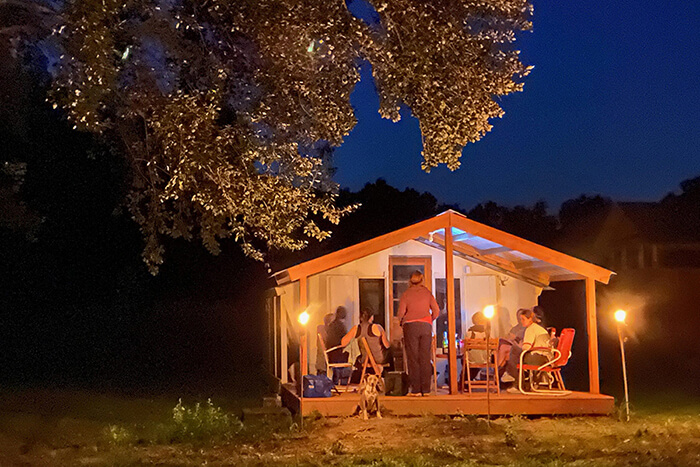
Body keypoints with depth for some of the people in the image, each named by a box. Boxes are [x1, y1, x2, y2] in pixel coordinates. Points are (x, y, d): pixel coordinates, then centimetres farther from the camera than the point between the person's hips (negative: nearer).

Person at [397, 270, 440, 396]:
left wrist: (401, 322, 15)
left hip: (410, 326, -2)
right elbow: (436, 311, 4)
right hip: (426, 326, 2)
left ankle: (416, 390, -3)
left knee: (413, 358, 0)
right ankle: (426, 389, 4)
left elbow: (401, 312, -5)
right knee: (425, 358, 5)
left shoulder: (406, 294, 1)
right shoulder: (427, 293, 8)